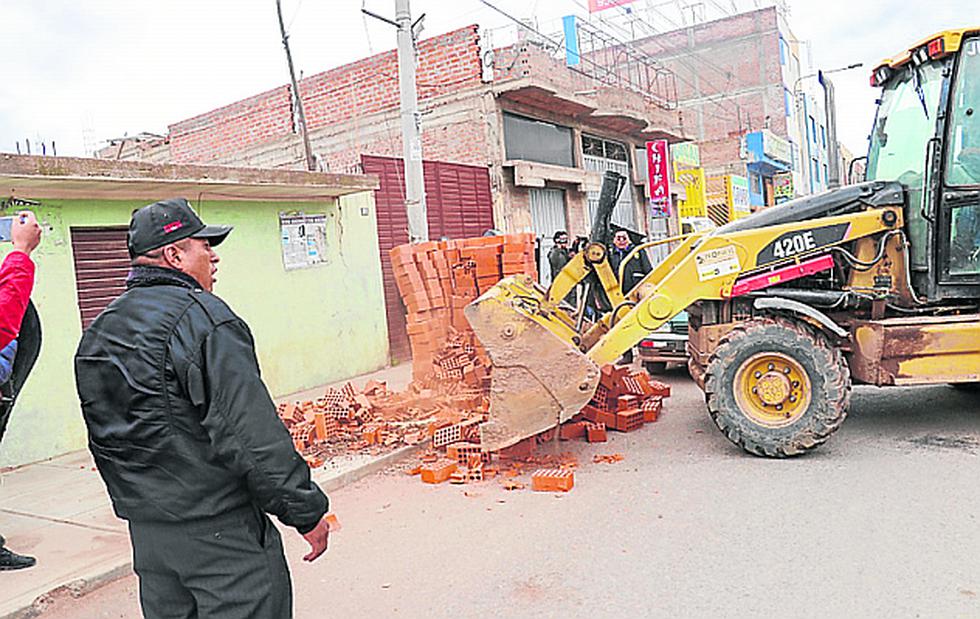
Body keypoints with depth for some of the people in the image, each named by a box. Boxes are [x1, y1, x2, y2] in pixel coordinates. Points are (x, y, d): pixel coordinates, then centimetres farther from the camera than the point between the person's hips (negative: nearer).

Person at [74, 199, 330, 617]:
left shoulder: (96, 333, 11)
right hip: (223, 534, -8)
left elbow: (104, 444, 17)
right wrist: (307, 511, -14)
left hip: (146, 533, 9)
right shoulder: (201, 316, -17)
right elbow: (252, 434, -22)